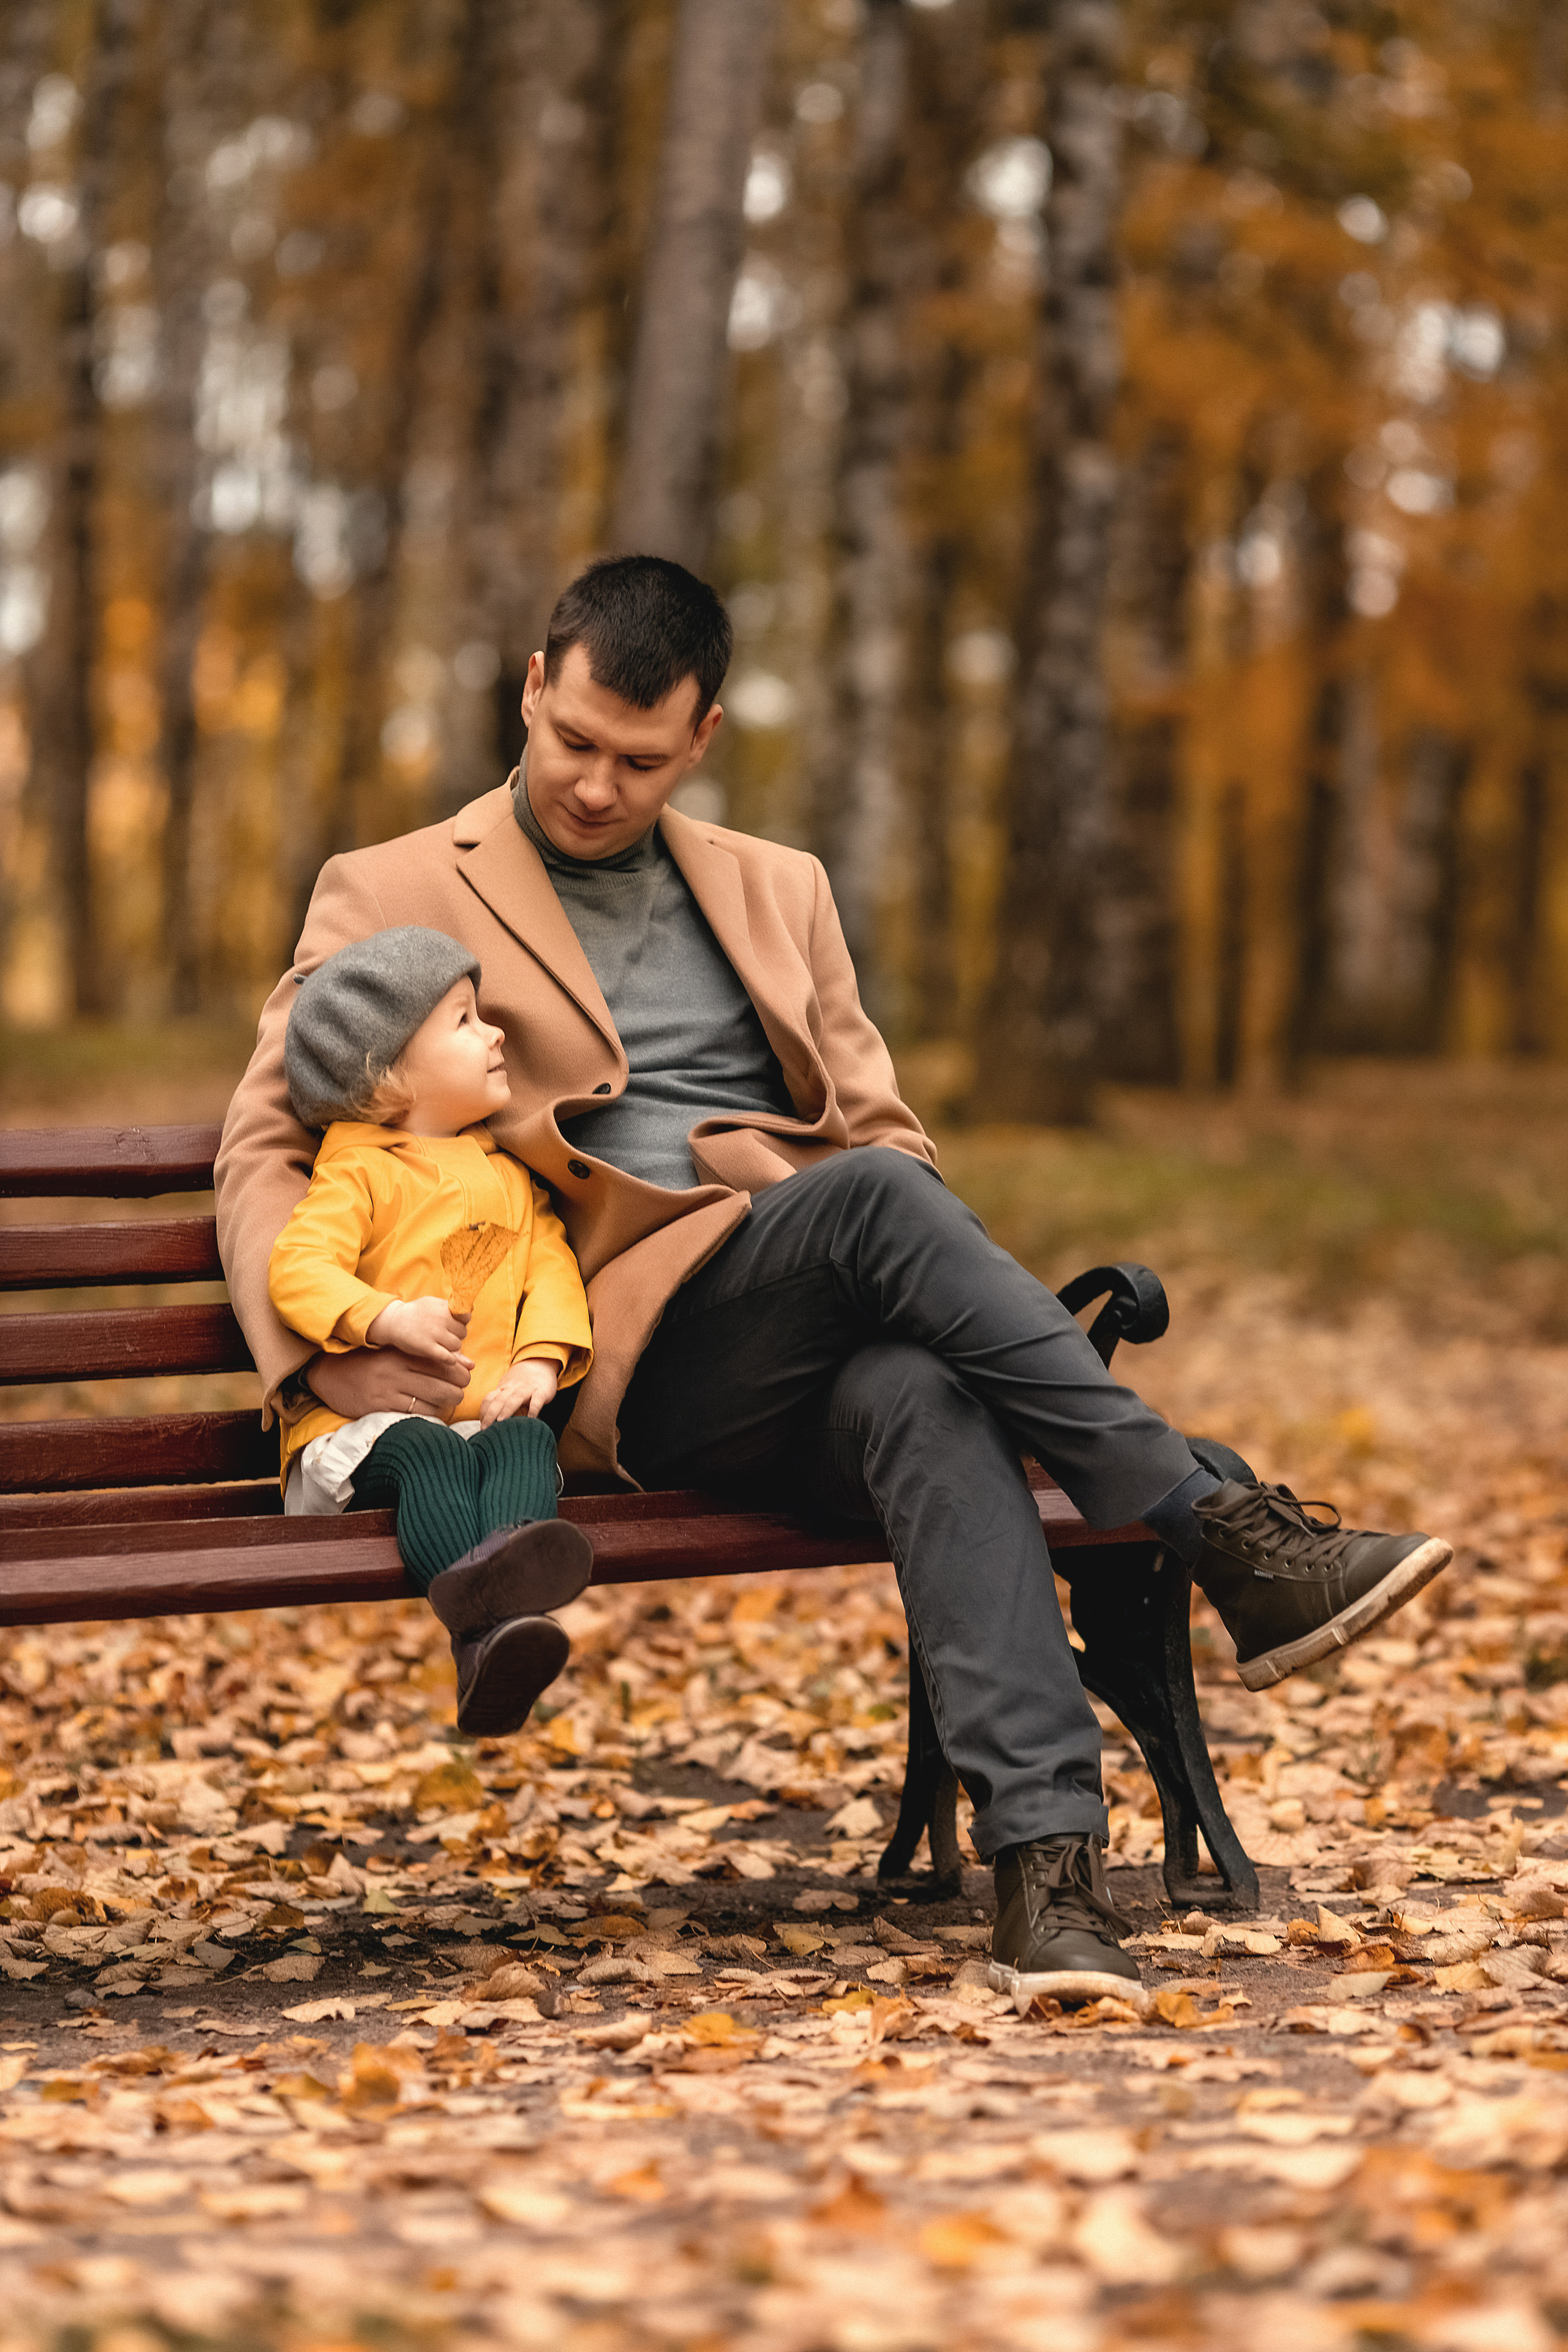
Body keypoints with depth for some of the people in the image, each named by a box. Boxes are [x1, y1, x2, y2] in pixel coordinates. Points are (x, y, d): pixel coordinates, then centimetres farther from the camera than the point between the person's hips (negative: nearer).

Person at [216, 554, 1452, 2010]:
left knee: (926, 1397, -36)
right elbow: (267, 1144, 8)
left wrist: (949, 1289, 2)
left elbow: (882, 1128, 26)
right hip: (635, 1360, -3)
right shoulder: (390, 896, 13)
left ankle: (1044, 1860, -48)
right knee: (871, 1200, -34)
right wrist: (327, 1340, -10)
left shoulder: (774, 890, 26)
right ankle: (1232, 1541, -36)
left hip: (826, 1360, 3)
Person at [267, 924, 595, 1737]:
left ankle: (504, 1568, -66)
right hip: (365, 1422, -5)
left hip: (486, 1411, 5)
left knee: (526, 1442, -30)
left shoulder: (509, 1175, 25)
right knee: (429, 1455, -37)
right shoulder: (358, 1174, 3)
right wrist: (388, 1321, -28)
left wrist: (542, 1359, -5)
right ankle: (480, 1630, -67)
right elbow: (298, 1269, -11)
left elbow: (551, 1264, 16)